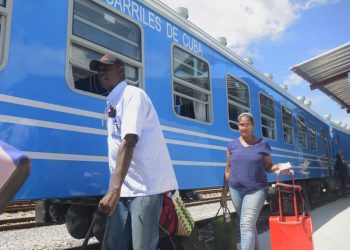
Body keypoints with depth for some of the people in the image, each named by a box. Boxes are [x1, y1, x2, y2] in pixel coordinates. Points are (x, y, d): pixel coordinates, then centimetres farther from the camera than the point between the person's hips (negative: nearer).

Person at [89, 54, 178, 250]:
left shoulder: (133, 95, -10)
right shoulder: (112, 103, 17)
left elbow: (129, 142, -23)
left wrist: (114, 189, -30)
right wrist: (115, 189, 15)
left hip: (146, 186, -8)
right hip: (125, 187, 8)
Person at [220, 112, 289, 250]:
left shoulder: (262, 144, -1)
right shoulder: (232, 145, 5)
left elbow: (268, 166, 4)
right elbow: (228, 170, 7)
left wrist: (278, 167, -19)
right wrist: (224, 193, 5)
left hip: (256, 190, -3)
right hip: (236, 190, 3)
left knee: (247, 224, -12)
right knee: (248, 224, 16)